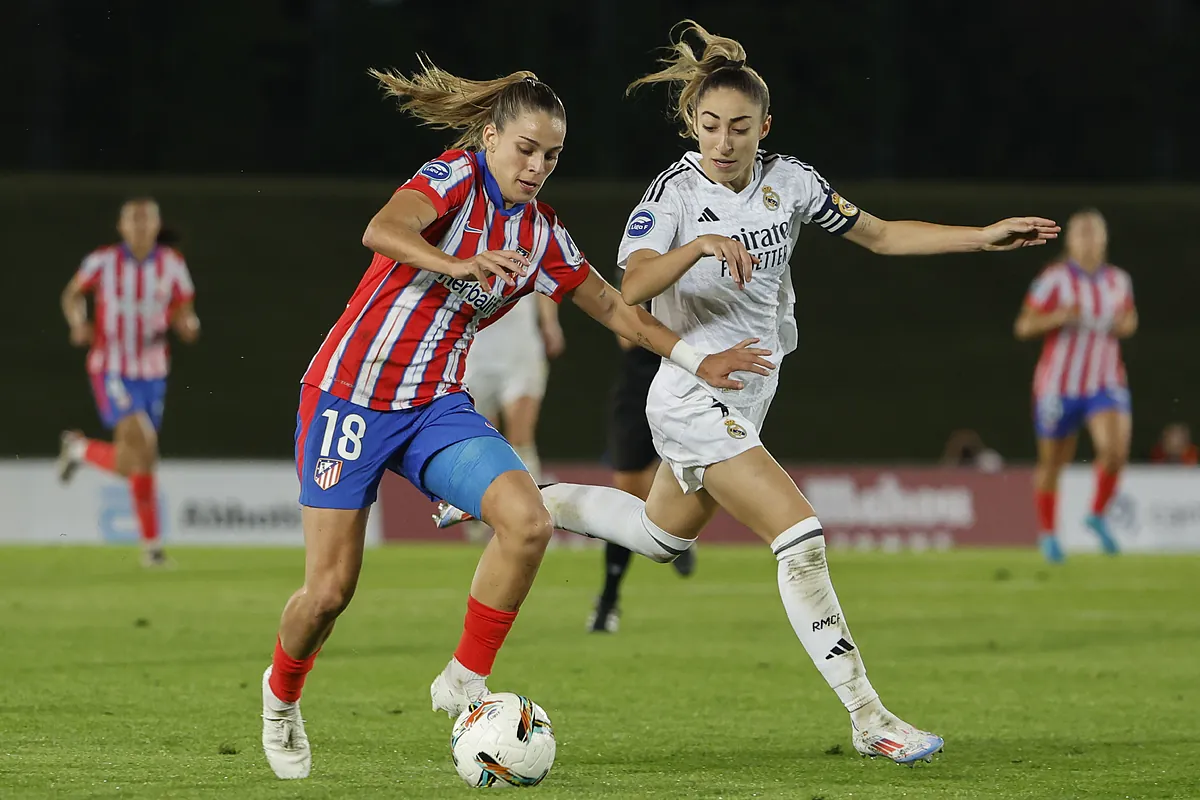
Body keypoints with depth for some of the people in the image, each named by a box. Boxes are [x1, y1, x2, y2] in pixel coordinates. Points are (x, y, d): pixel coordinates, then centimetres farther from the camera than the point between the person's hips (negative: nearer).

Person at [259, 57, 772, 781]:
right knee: (330, 589, -5)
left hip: (436, 407, 5)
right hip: (351, 395, -5)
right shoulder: (455, 178, -12)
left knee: (528, 520, -22)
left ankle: (465, 682, -8)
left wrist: (697, 361, 13)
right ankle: (283, 693, 27)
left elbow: (614, 308, 18)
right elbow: (381, 231, -32)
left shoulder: (542, 234, 6)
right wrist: (459, 266, -50)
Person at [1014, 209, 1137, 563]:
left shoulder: (1119, 280, 5)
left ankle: (1097, 515, 4)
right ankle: (1047, 533, 29)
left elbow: (1129, 318, 23)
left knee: (1116, 449, -21)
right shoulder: (1054, 279, -9)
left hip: (1106, 384, 2)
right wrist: (1058, 317, -24)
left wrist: (1127, 325, -1)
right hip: (1059, 385, -2)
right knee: (1052, 463, 7)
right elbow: (1023, 327, -8)